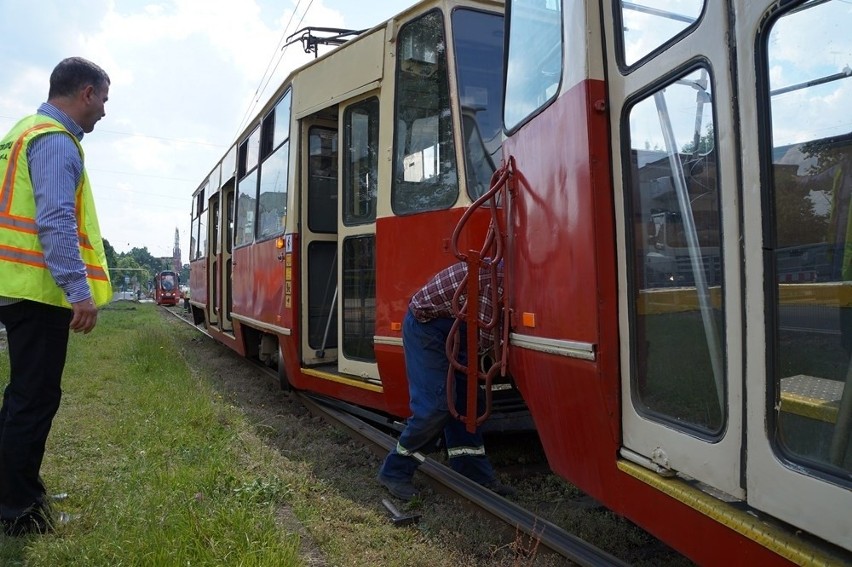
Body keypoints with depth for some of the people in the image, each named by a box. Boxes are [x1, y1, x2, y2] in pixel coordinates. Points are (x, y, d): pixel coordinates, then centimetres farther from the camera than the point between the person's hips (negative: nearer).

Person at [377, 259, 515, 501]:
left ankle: (476, 475, 14)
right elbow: (486, 339, -22)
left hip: (450, 328, 9)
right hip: (426, 325, -9)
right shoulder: (500, 275, -26)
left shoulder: (506, 269, 4)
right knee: (435, 404, -9)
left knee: (464, 398, 7)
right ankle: (394, 471, 7)